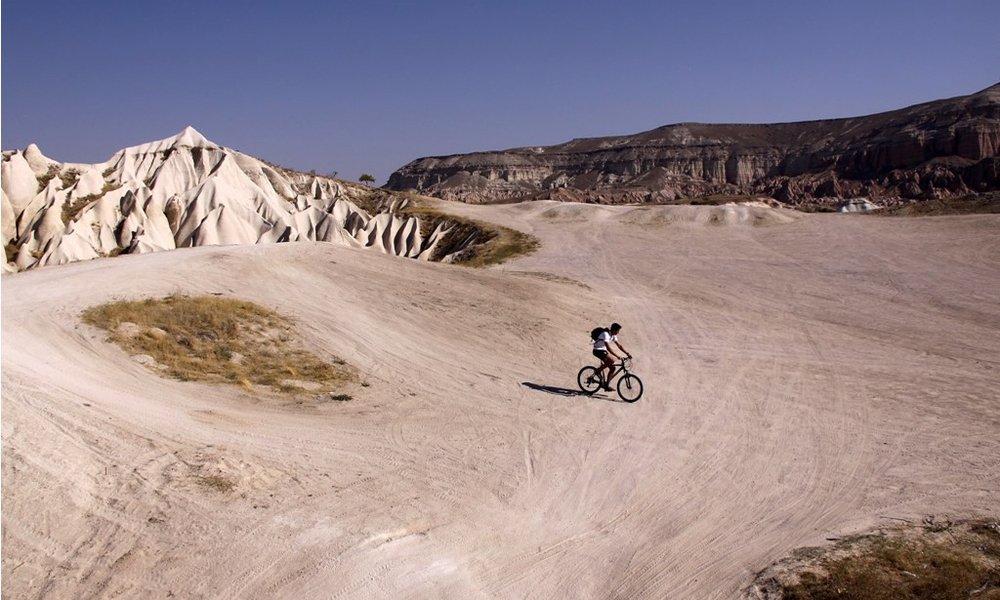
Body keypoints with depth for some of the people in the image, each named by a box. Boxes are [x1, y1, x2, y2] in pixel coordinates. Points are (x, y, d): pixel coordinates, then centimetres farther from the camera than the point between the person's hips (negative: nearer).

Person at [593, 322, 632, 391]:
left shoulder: (613, 336, 5)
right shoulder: (605, 334, -23)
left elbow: (619, 345, 9)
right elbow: (608, 348, -31)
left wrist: (627, 354, -2)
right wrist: (617, 356, -35)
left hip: (603, 351, 9)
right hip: (598, 350, -9)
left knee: (613, 368, 1)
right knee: (612, 360, -31)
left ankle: (607, 386, 8)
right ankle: (598, 371, -13)